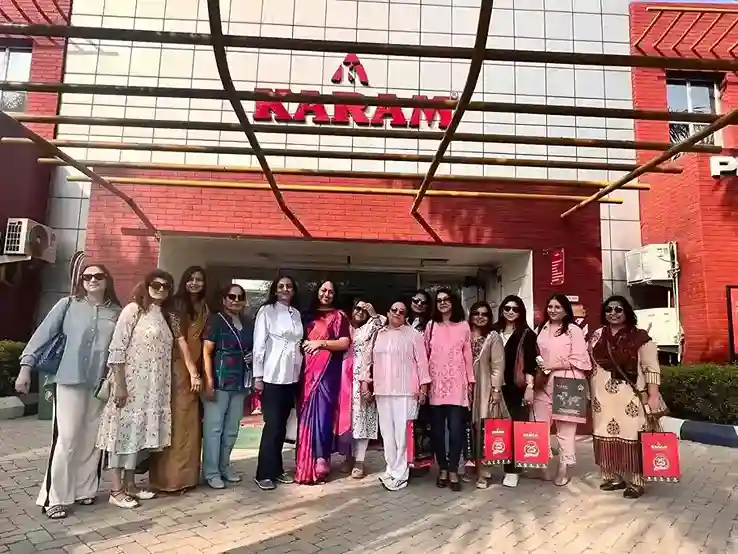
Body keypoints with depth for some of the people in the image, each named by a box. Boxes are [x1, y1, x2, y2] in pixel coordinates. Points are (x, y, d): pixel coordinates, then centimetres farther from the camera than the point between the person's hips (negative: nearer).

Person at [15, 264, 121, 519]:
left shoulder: (116, 312, 4)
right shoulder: (68, 305, -1)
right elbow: (42, 335, -1)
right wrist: (26, 366, -7)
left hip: (101, 384, 3)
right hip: (69, 380, -3)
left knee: (92, 440, 10)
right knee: (66, 439, -3)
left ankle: (85, 490, 25)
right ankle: (54, 497, 9)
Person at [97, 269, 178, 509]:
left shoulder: (168, 316, 13)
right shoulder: (133, 310, -7)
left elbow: (179, 346, 13)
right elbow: (117, 349, -12)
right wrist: (120, 384, -16)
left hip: (154, 386, 7)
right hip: (131, 383, -6)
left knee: (141, 431, 12)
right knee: (124, 430, 1)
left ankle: (129, 484, 24)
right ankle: (116, 490, 11)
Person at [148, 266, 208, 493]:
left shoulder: (203, 308, 15)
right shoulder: (177, 304, -5)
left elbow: (202, 340, 13)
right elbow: (180, 338, -11)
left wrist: (200, 371, 6)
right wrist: (192, 371, -16)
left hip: (194, 368, 7)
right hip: (178, 368, -6)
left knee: (190, 422, 11)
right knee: (176, 421, -3)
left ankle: (185, 475, 21)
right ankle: (169, 477, 6)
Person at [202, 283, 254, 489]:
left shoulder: (248, 323, 12)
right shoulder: (215, 320, -5)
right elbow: (206, 353, -9)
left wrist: (252, 356, 3)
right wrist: (209, 382, -15)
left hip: (240, 382, 6)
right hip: (219, 381, -6)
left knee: (232, 428, 13)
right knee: (214, 427, 0)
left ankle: (224, 466, 27)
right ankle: (211, 471, 11)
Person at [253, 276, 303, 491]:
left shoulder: (296, 314, 12)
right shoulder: (266, 311, -4)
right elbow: (259, 344, -7)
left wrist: (301, 370, 11)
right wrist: (258, 376, -10)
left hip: (292, 376, 5)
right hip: (272, 376, -5)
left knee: (282, 425, 11)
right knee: (272, 425, -3)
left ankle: (277, 469, 22)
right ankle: (264, 473, 8)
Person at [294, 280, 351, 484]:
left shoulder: (339, 316, 4)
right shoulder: (308, 315, 16)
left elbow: (344, 343, -5)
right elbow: (301, 340, 23)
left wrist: (321, 343, -12)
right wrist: (304, 345, 3)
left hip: (328, 370, -4)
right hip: (308, 369, 4)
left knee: (322, 411, -6)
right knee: (306, 412, 4)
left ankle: (321, 459, 3)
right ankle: (305, 462, 13)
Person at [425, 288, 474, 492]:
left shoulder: (463, 326, 6)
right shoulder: (430, 326, 8)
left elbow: (468, 356, 7)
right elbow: (425, 355, 7)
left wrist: (471, 381, 4)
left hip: (457, 383, -1)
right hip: (436, 384, 1)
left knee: (456, 428, -5)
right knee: (437, 429, 5)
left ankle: (453, 470, 8)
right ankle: (442, 469, 18)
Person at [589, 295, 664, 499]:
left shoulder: (639, 336, -4)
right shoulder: (596, 336, 10)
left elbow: (651, 368, -6)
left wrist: (653, 396, -12)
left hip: (629, 397, -4)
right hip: (603, 396, 4)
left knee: (630, 437, -3)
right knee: (606, 436, 7)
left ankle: (635, 482, 9)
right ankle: (612, 476, 19)